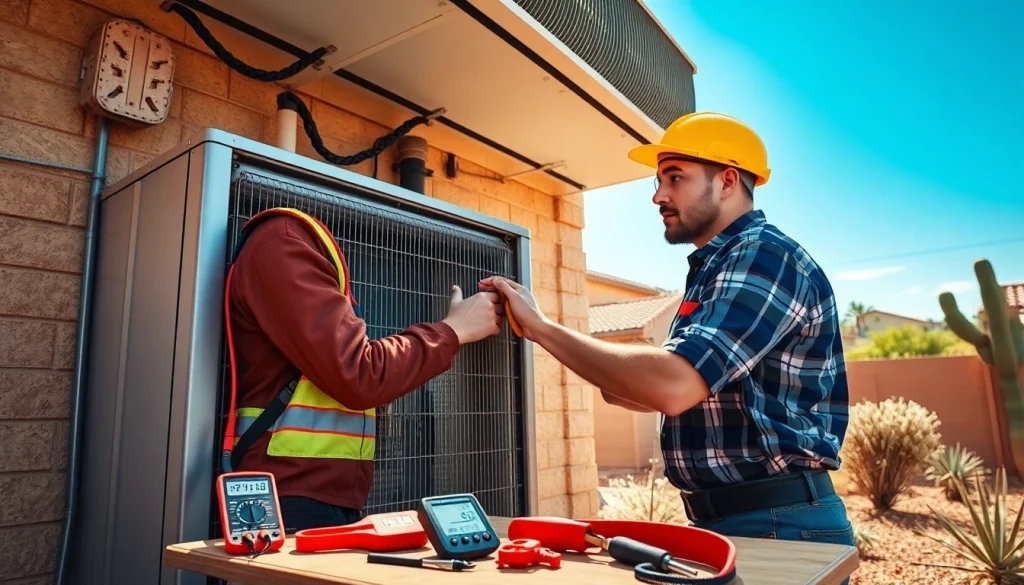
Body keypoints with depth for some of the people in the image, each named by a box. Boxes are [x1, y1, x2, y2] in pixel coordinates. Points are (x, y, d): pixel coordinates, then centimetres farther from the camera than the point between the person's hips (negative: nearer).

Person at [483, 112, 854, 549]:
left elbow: (672, 386, -30)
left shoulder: (765, 255, -17)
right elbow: (684, 392, 17)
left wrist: (541, 327, -22)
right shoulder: (716, 267, 14)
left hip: (779, 522, -8)